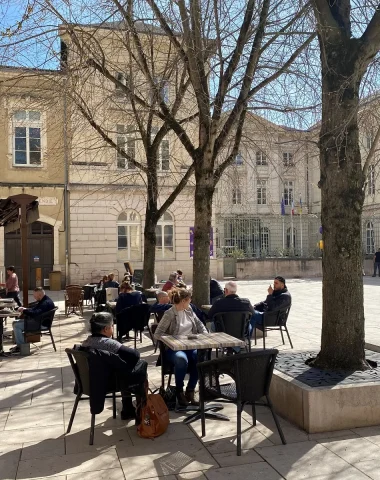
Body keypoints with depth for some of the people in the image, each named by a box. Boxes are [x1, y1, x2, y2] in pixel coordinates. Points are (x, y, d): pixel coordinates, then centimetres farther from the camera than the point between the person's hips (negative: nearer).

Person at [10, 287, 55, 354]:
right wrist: (24, 309, 2)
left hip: (40, 324, -12)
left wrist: (24, 310, -21)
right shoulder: (42, 301, 14)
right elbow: (33, 309, 21)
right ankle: (19, 344, 11)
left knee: (17, 326, -17)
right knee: (15, 323, 12)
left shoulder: (47, 303, -23)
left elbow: (36, 313, -32)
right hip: (36, 321, 12)